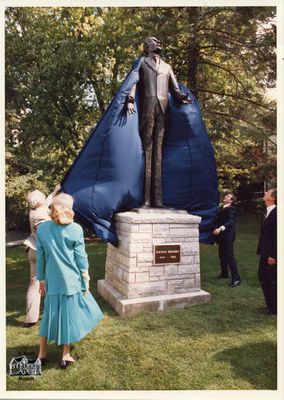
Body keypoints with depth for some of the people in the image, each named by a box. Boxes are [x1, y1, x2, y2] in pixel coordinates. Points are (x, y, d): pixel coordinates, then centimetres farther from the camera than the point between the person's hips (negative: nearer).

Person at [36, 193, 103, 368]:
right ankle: (66, 356, 22)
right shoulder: (75, 229, -11)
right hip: (72, 279, -3)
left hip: (52, 280, 3)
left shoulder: (42, 228, -3)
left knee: (50, 314, 18)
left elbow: (40, 257, 3)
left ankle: (42, 354, 29)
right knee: (69, 314, 10)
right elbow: (81, 257, -7)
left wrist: (41, 279, 13)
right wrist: (86, 278, 2)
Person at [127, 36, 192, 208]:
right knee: (147, 149, -8)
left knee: (158, 150, -3)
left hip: (163, 109, 3)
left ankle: (157, 198, -6)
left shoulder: (167, 67, 27)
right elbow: (133, 82, 6)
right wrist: (130, 100, -12)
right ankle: (146, 198, -10)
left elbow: (175, 88, 19)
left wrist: (181, 97, -2)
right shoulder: (141, 63, 19)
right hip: (147, 108, -2)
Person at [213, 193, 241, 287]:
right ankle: (224, 273, 35)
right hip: (221, 236, 9)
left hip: (228, 236, -9)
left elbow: (230, 222, -25)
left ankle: (236, 278, -6)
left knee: (229, 255, -10)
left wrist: (220, 228, -36)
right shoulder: (221, 208, 13)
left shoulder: (231, 209, -13)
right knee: (222, 255, 18)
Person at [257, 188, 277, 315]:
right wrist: (261, 250, 13)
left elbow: (277, 236, -21)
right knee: (263, 277, 16)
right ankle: (271, 304, 32)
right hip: (265, 252, 9)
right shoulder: (267, 212, 10)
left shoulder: (276, 213, -19)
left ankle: (275, 308, 21)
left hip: (272, 254, -9)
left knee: (273, 280, 5)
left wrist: (273, 255, -21)